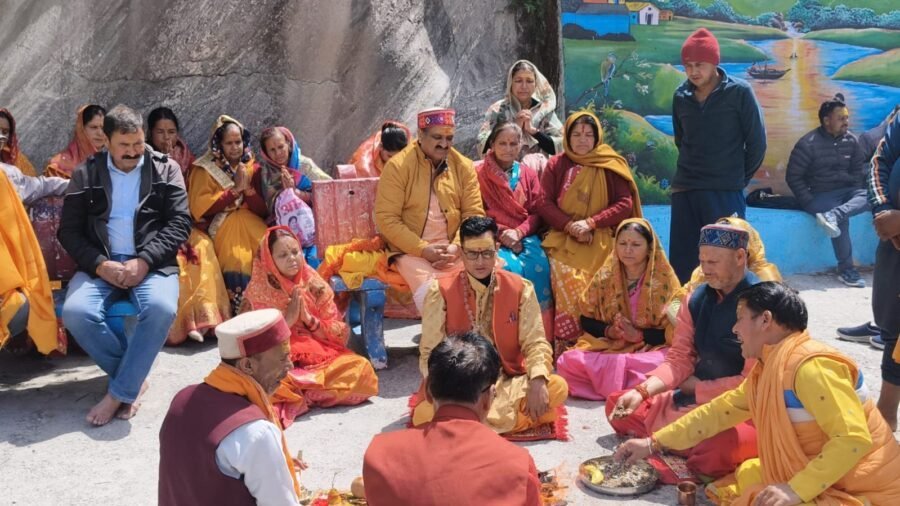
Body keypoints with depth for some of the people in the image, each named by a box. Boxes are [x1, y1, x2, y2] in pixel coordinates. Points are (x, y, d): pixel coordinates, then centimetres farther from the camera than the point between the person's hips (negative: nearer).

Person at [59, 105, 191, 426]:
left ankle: (119, 393, -17)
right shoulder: (86, 173, 10)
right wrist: (100, 264, -13)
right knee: (76, 312, -29)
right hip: (101, 264, 1)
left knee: (161, 309, -33)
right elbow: (69, 230, 5)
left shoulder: (166, 170, 9)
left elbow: (179, 223, 0)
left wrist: (144, 261, -14)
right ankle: (134, 377, -7)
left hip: (151, 263, -1)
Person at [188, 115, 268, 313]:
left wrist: (248, 188, -10)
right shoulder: (205, 169, 3)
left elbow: (264, 211, 8)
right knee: (237, 259, -31)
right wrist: (235, 189, -11)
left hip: (251, 226, 3)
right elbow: (199, 208, -10)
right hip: (220, 228, -3)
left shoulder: (253, 168, 13)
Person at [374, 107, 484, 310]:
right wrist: (424, 250, -15)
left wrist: (457, 246, -12)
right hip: (412, 250, -3)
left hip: (454, 250, 3)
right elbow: (387, 219, -8)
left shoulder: (464, 166, 8)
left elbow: (474, 214, 6)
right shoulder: (397, 166, -3)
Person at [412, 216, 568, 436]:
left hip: (508, 383, 2)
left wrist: (538, 382, -23)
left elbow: (535, 343, -2)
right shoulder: (441, 292, -5)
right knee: (425, 414, -34)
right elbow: (430, 352, -6)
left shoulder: (520, 288, 0)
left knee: (557, 387, -26)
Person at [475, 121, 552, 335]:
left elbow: (536, 213, 10)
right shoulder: (479, 172, 7)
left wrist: (518, 232, -9)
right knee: (508, 268, -34)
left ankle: (541, 334, -22)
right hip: (494, 238, -2)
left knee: (539, 267, -28)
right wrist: (500, 235, -11)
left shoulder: (528, 174, 17)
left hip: (525, 236, 3)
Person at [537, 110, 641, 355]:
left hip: (600, 241, 0)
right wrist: (570, 226, -10)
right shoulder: (556, 165, 13)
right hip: (563, 238, 0)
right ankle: (565, 349, -22)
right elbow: (544, 203, 6)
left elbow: (625, 204, 2)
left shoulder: (610, 165, 9)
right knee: (568, 285, -27)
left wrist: (590, 223, -10)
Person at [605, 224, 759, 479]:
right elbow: (679, 358, 3)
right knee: (617, 404, 5)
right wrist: (642, 391, -13)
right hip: (692, 398, 7)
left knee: (716, 451, -38)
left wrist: (695, 387, -9)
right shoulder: (695, 299, 4)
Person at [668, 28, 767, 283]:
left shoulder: (739, 92, -5)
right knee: (681, 262, 6)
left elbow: (757, 142, 0)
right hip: (684, 189, 4)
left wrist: (739, 178, 6)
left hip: (726, 192, -4)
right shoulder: (681, 96, 6)